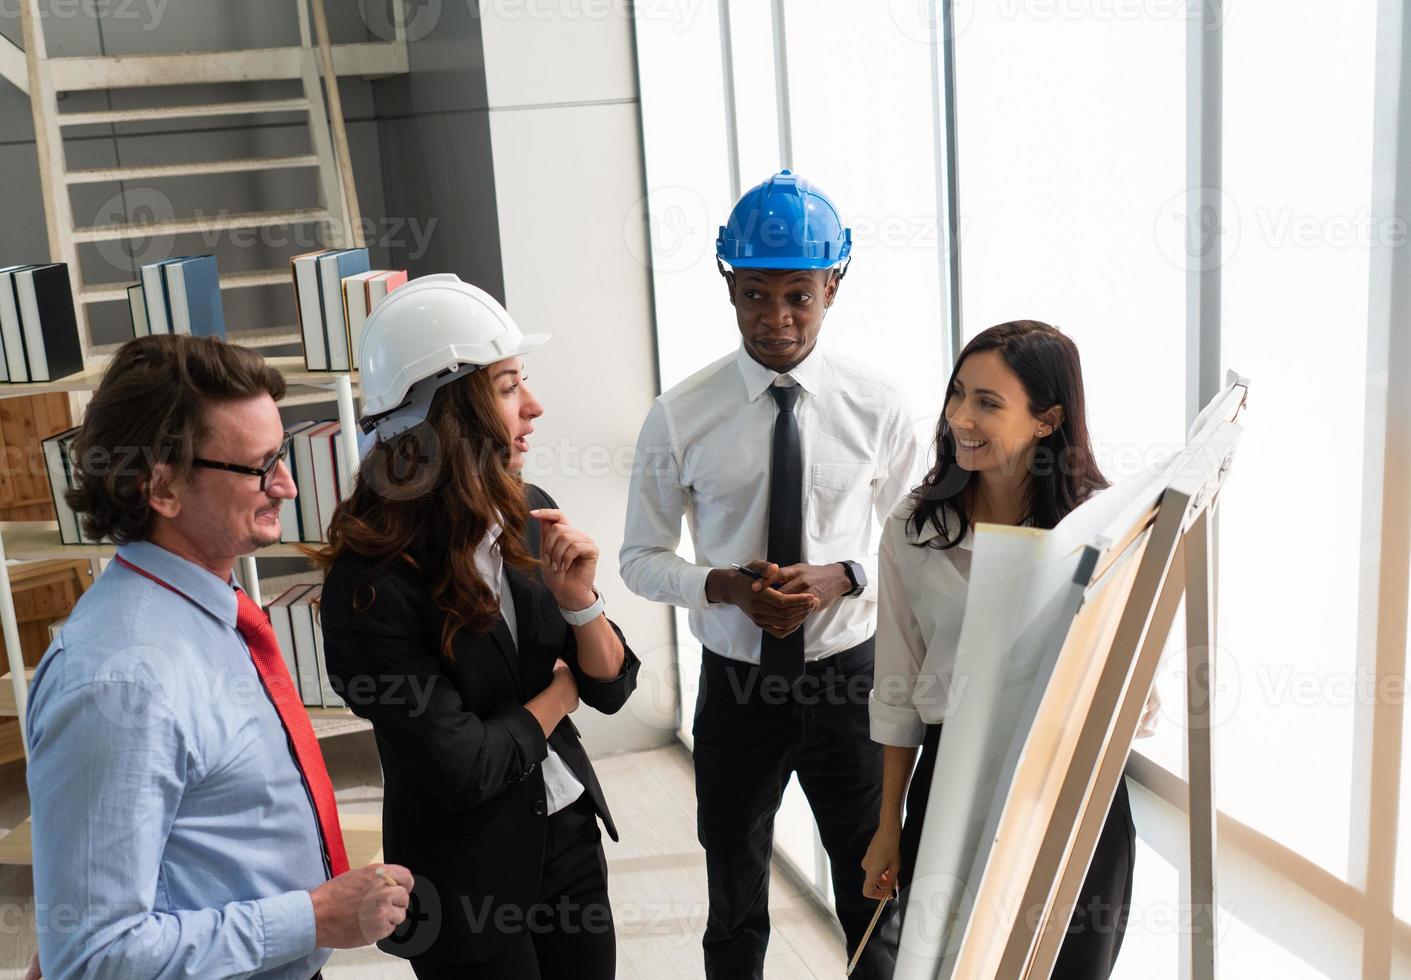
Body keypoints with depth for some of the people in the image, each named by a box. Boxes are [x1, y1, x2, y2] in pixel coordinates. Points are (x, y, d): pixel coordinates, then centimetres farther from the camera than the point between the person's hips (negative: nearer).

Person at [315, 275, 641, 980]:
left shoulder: (527, 514, -7)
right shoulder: (370, 583, -24)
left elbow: (611, 686, 0)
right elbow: (461, 770, -23)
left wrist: (578, 599, -19)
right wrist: (558, 690, -8)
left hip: (569, 830, 6)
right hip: (469, 877, -5)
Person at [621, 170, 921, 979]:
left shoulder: (878, 408, -8)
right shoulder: (681, 418, -10)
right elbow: (642, 557, -2)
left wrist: (842, 578, -19)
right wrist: (723, 585, -21)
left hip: (849, 677, 0)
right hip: (736, 685, 0)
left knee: (874, 895, 20)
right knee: (736, 912, 19)